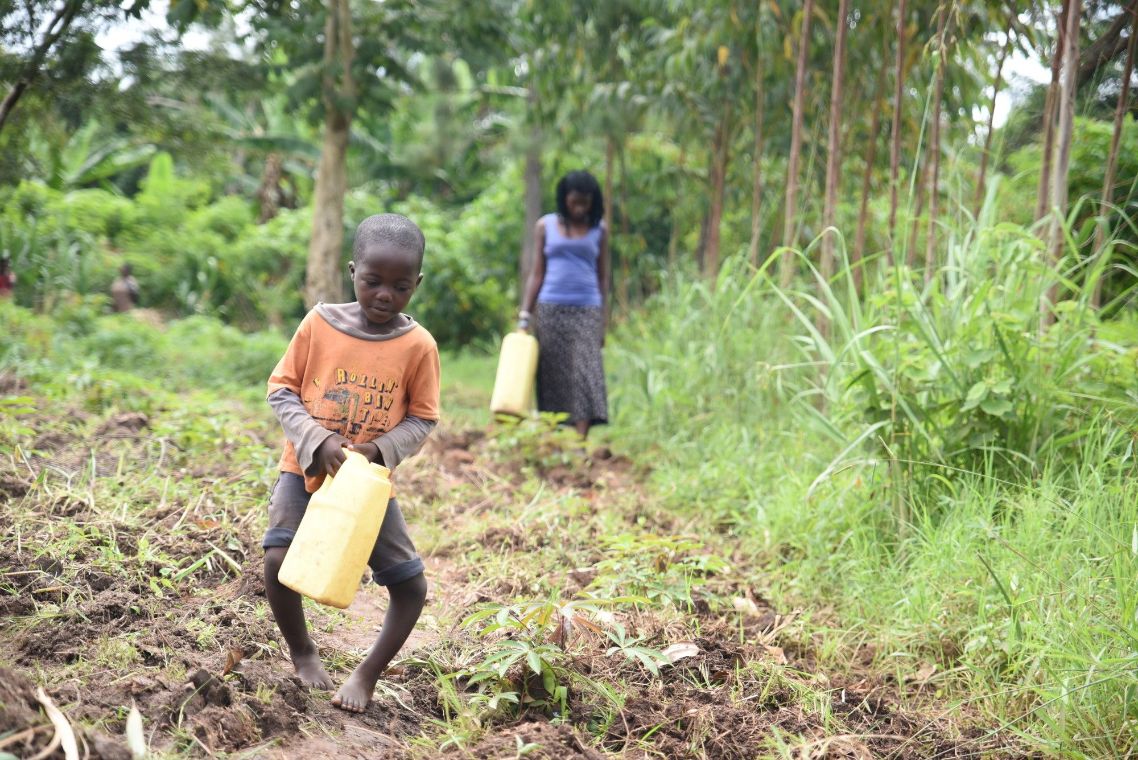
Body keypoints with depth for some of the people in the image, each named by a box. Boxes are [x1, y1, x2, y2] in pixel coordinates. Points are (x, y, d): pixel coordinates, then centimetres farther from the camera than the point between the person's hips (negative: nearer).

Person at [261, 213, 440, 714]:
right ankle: (302, 654, 7)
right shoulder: (319, 323, -8)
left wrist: (378, 450, -19)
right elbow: (281, 390, -4)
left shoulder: (419, 345, -9)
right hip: (306, 469, -1)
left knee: (411, 586, -3)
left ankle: (368, 673, 19)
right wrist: (316, 441, -19)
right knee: (278, 560, -20)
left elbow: (422, 419, -2)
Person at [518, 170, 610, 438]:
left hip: (586, 311, -1)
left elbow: (603, 277, 9)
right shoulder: (545, 226, 8)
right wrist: (524, 316, 2)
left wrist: (603, 322, 5)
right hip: (551, 310, 1)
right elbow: (536, 274, 8)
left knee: (585, 374, -12)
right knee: (553, 375, 0)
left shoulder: (599, 230, 8)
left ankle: (581, 440, -19)